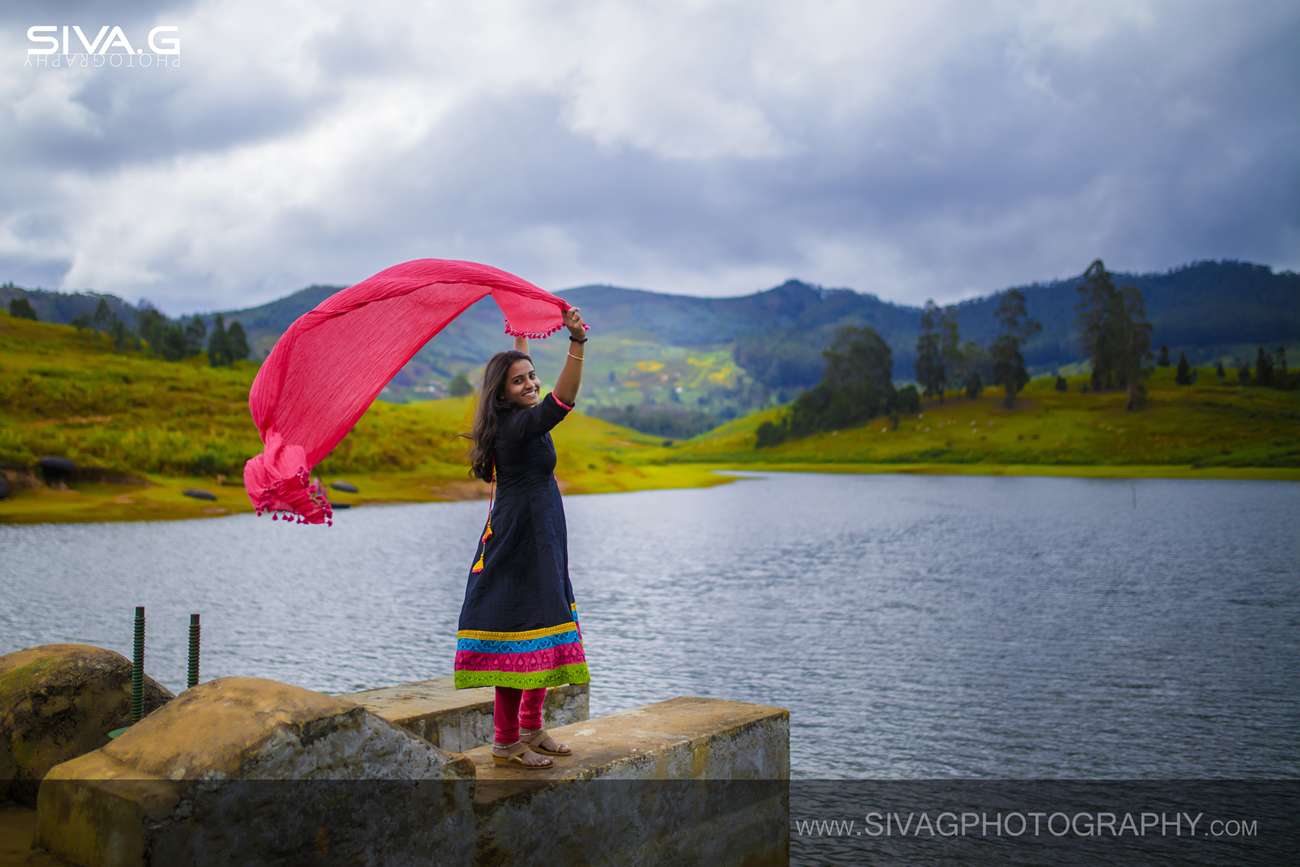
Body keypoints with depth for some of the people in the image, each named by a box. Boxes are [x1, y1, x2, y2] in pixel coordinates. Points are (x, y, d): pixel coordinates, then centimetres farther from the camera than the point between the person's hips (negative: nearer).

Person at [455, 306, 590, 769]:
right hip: (523, 538, -11)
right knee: (520, 634, -5)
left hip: (539, 540, 11)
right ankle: (505, 742, 3)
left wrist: (522, 333, 39)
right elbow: (563, 399, -35)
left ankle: (530, 728, 26)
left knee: (542, 635, 15)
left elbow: (519, 367, 31)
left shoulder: (515, 421, 11)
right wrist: (577, 342, -42)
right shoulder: (519, 425, -17)